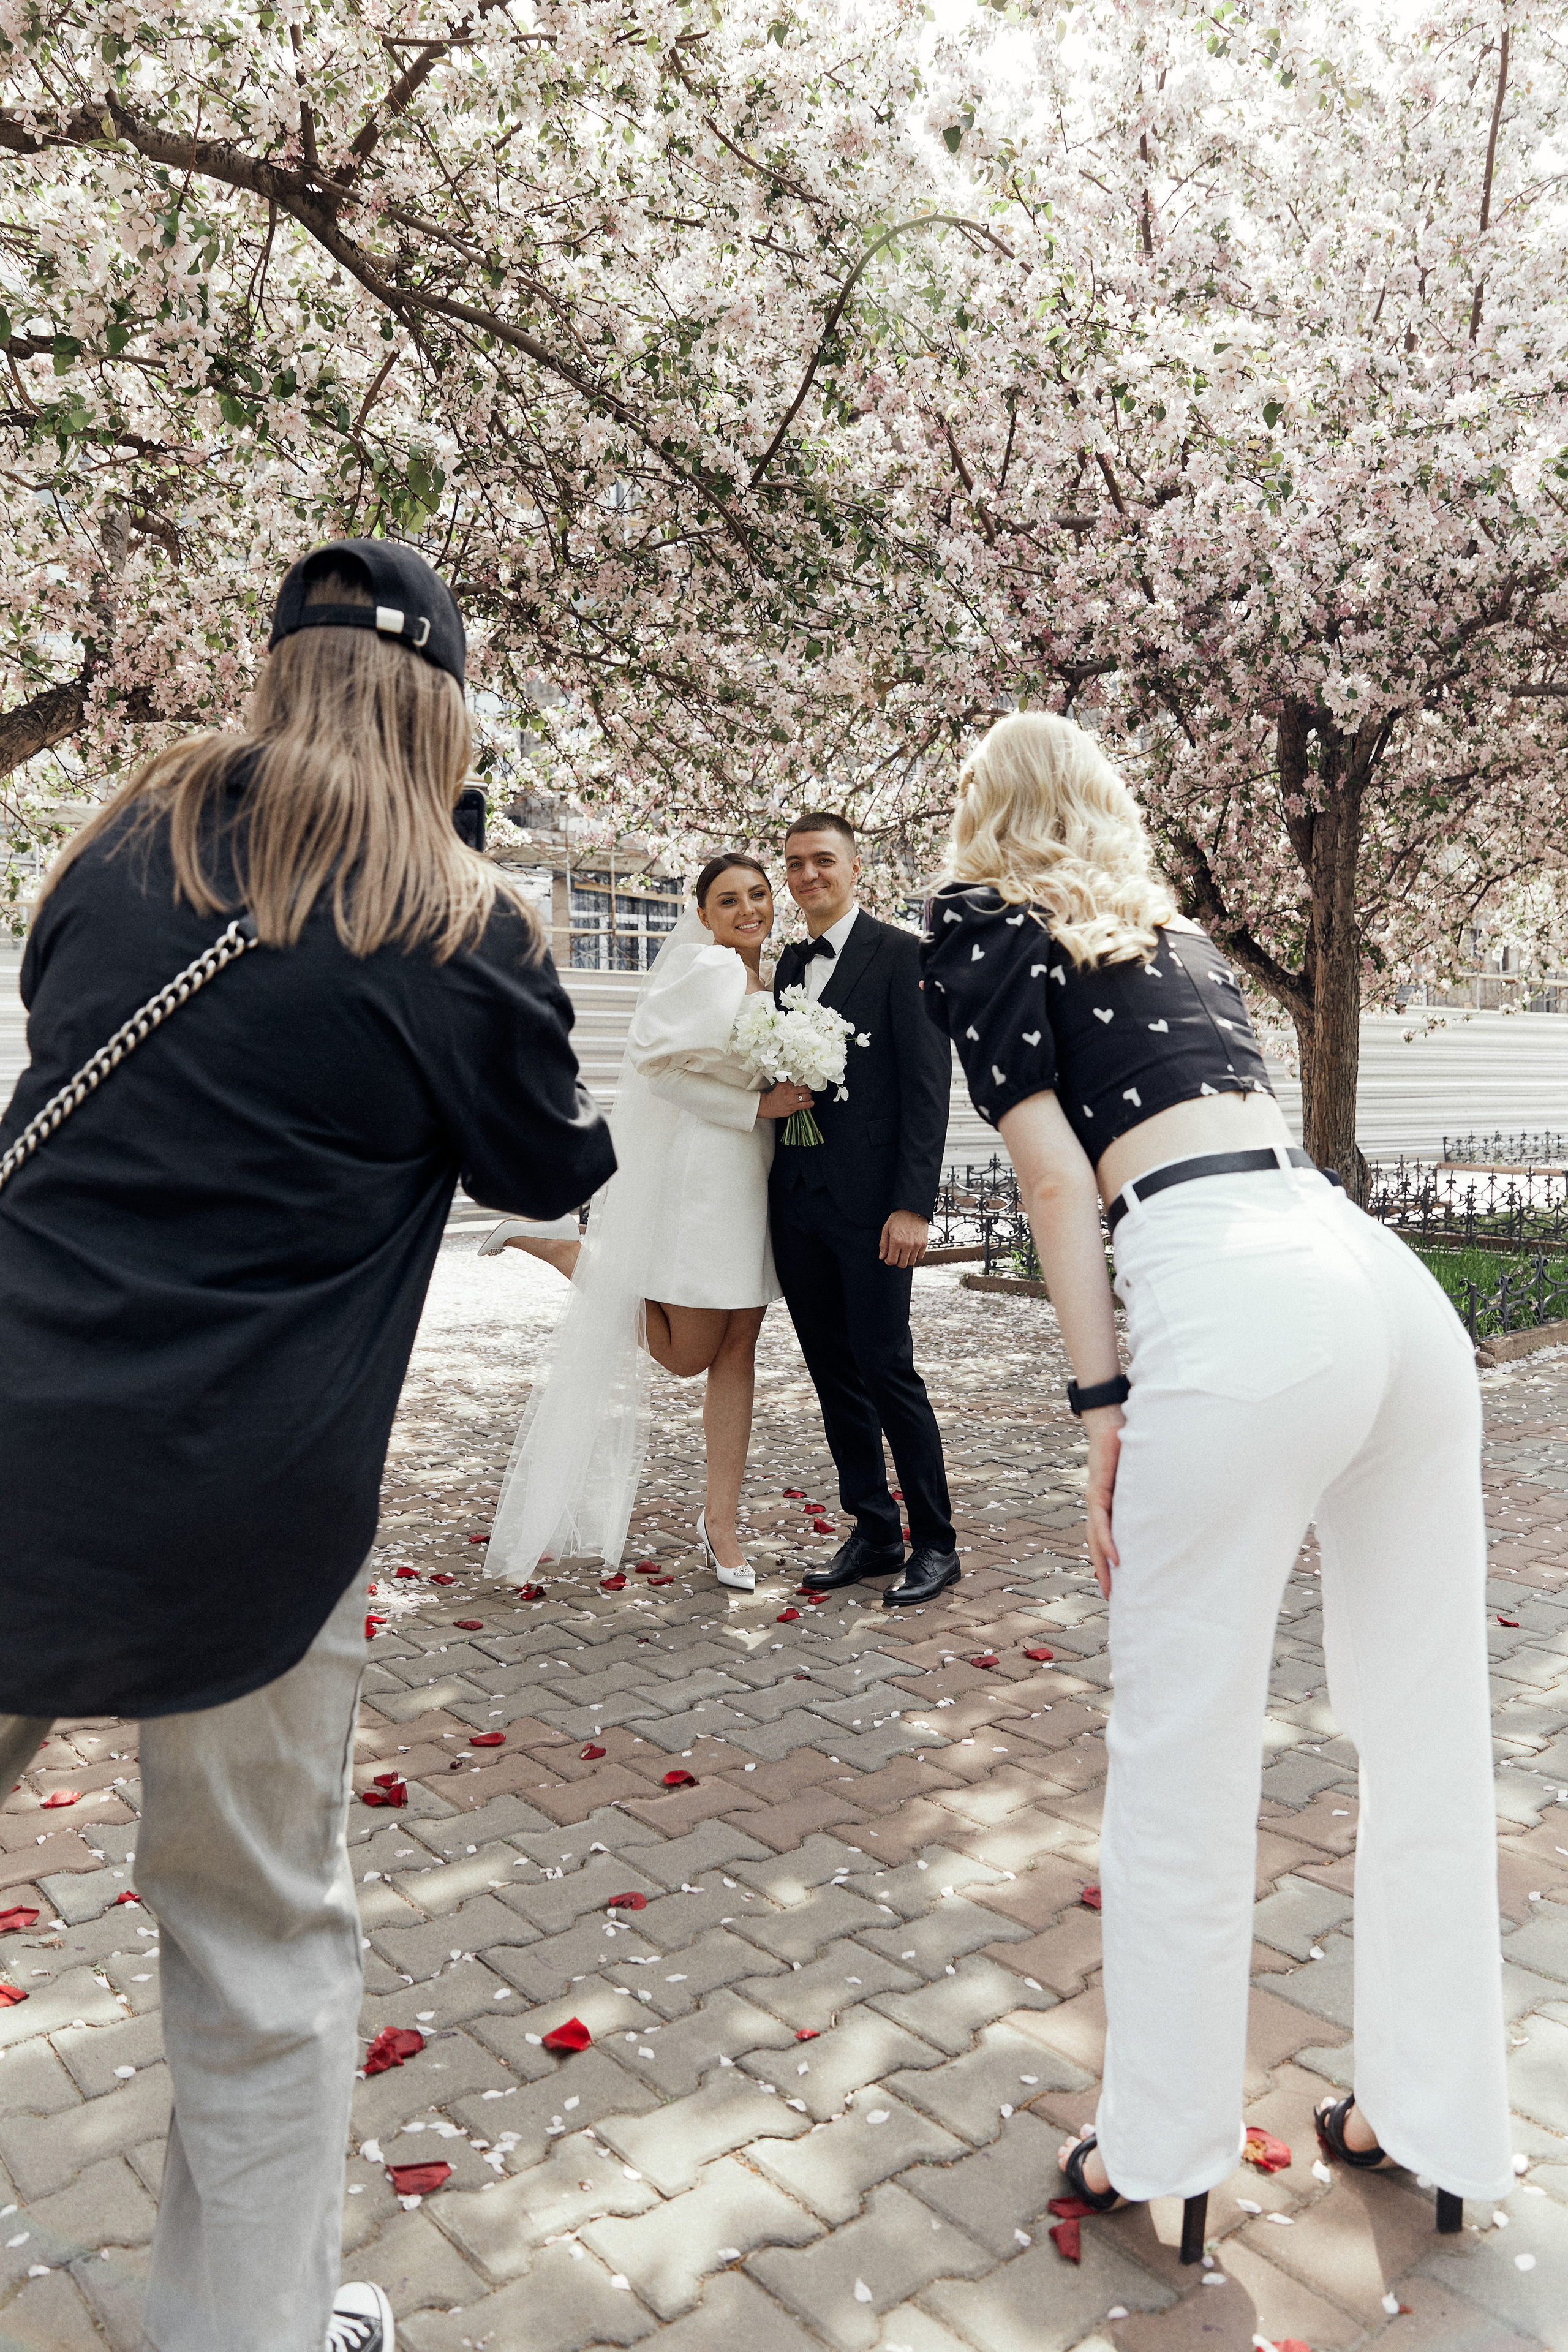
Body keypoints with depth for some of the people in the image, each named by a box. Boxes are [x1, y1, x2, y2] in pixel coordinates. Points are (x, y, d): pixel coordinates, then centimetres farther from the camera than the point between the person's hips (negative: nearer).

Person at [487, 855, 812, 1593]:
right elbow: (656, 1063, -16)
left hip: (751, 1182, 8)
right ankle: (551, 1238, 9)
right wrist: (757, 1105, -15)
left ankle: (720, 1521, 15)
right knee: (688, 1353, 0)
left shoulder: (770, 983, 15)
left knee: (737, 1352, 7)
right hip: (694, 1176, -8)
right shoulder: (705, 968, -10)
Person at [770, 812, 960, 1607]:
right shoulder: (789, 965, 17)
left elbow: (928, 1085, -11)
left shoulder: (903, 955, -4)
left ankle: (935, 1543, 10)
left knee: (886, 1367, -4)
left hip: (870, 1203, -7)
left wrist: (913, 1205, -17)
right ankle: (873, 1533, 21)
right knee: (834, 1374, 10)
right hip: (797, 1204, 7)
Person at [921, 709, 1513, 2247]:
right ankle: (1438, 2119, 32)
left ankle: (1161, 2152, 23)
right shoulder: (1167, 929, 29)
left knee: (1178, 1755, 7)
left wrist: (1103, 1405, 1)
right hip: (1382, 1266, 8)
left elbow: (1055, 1169, -1)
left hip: (1231, 1297, -7)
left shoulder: (977, 922, 10)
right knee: (1426, 1729, 15)